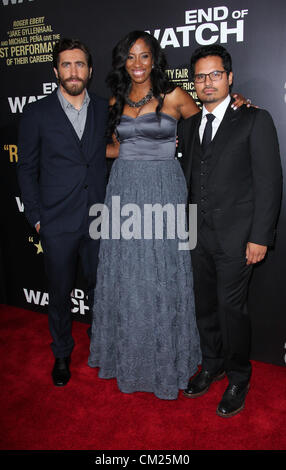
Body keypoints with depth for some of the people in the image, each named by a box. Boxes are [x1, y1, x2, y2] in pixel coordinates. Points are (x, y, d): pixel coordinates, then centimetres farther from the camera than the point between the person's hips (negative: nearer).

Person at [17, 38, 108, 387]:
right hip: (57, 224, -1)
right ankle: (62, 354, 33)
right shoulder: (36, 113, 0)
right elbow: (27, 169, 1)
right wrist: (36, 217, -3)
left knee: (99, 288, 12)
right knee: (60, 293, 12)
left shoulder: (106, 109, 6)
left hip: (99, 220, 2)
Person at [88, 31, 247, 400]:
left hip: (163, 191, -4)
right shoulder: (117, 100, 12)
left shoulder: (173, 96, 0)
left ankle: (165, 357, 24)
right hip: (124, 190, 4)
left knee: (162, 276, 3)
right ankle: (127, 353, 30)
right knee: (125, 275, 9)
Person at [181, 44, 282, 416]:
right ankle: (212, 365, 36)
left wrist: (260, 237, -13)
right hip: (200, 235, 6)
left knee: (231, 308, 0)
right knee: (205, 305, 15)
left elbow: (269, 182, -8)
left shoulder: (255, 120, -4)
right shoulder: (191, 124, 13)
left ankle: (238, 378, 23)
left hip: (236, 236, -5)